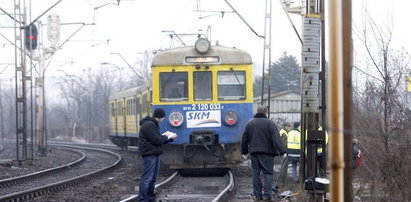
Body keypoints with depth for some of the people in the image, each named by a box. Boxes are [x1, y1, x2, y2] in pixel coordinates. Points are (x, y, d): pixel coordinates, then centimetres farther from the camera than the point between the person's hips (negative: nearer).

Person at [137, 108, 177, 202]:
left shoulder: (153, 124, 18)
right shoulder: (148, 125, -16)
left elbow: (158, 139, 20)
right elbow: (156, 140, -20)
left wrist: (170, 138, 10)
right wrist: (166, 136, -4)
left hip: (154, 155, 11)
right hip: (149, 155, -11)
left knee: (153, 179, 15)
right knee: (147, 179, -11)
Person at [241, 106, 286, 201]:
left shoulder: (250, 123, 8)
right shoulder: (270, 123, -7)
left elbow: (244, 139, 14)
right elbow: (276, 138, -14)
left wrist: (244, 150, 25)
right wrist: (281, 150, -16)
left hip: (254, 152, 4)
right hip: (267, 152, -4)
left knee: (256, 174, 9)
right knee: (268, 173, -1)